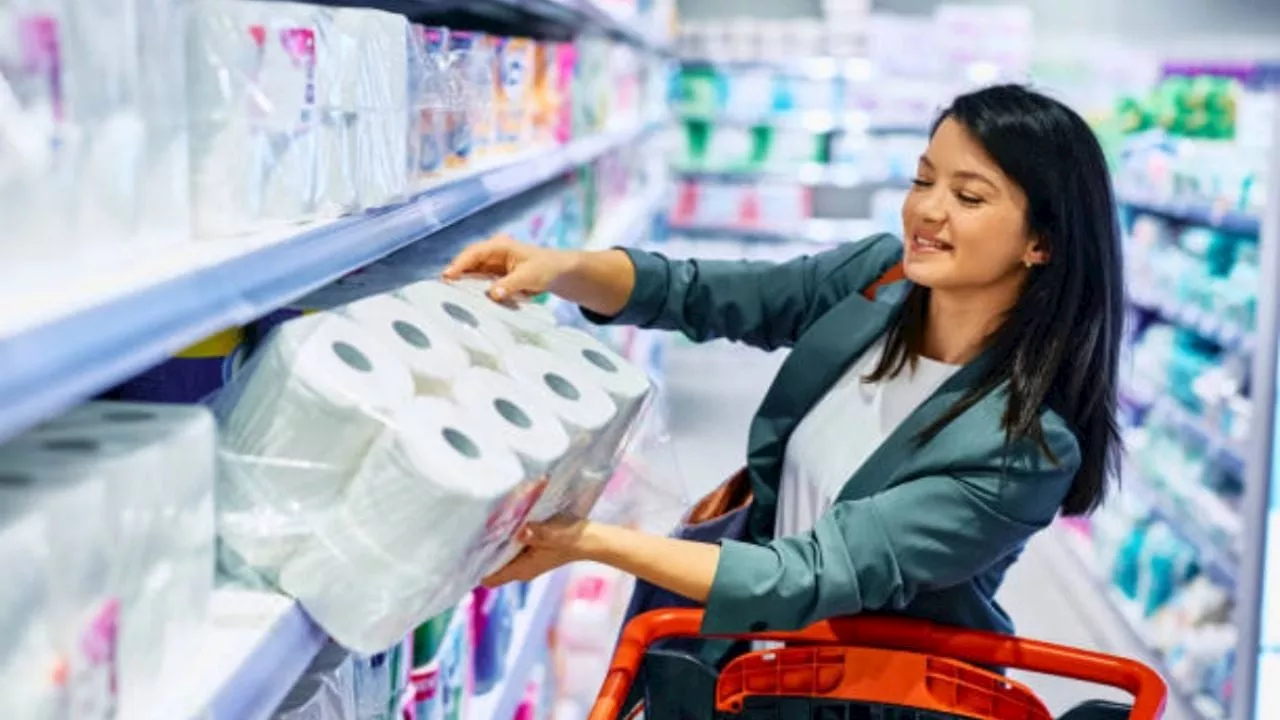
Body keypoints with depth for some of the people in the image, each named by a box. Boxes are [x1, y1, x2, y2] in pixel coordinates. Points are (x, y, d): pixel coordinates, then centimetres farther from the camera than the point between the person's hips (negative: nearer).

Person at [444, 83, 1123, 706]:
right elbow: (697, 297, -4)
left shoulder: (1029, 448, -25)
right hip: (765, 636, 5)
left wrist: (589, 542, -35)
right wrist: (562, 268, -23)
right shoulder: (878, 274, -8)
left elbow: (819, 576, -29)